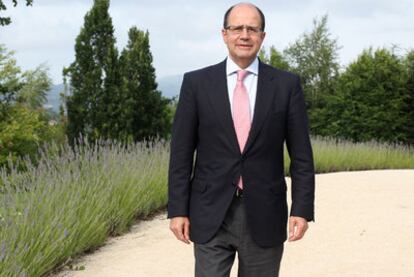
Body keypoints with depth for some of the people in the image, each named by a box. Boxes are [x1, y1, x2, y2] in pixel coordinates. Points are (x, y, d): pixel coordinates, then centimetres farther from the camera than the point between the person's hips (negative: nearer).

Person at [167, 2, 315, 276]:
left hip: (264, 215, 1)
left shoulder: (287, 84, 2)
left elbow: (301, 155, 2)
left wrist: (302, 209, -5)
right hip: (211, 214, 0)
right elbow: (181, 153, 1)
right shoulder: (196, 82, 1)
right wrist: (177, 210, -3)